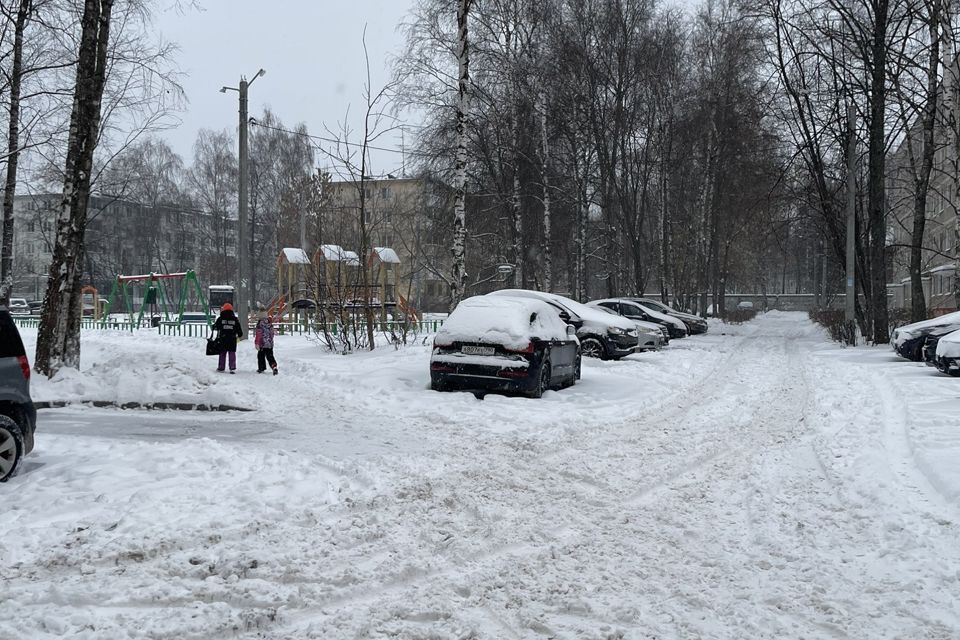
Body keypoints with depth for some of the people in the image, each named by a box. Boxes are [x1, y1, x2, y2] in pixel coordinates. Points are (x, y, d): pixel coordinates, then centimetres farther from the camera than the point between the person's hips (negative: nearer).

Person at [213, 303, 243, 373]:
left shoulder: (220, 319, -4)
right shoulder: (235, 319, -1)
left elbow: (215, 327, 4)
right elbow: (239, 329, 4)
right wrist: (240, 335, 23)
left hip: (222, 339, 0)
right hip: (232, 340, 0)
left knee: (222, 353, 11)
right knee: (232, 353, 3)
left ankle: (221, 368, 18)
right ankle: (232, 368, -4)